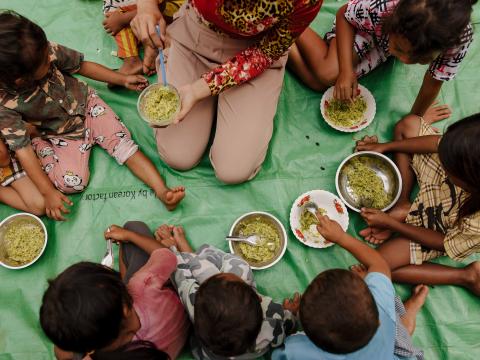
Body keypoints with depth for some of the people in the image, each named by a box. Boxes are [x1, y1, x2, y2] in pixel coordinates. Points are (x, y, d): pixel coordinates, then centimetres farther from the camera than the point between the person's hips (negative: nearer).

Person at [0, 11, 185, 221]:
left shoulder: (47, 52, -22)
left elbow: (82, 66, -3)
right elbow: (23, 151, -25)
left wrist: (123, 80, -2)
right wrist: (48, 192, -26)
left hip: (85, 104, 2)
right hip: (58, 136, -2)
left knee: (123, 142, -16)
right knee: (72, 182, -21)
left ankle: (162, 191, -19)